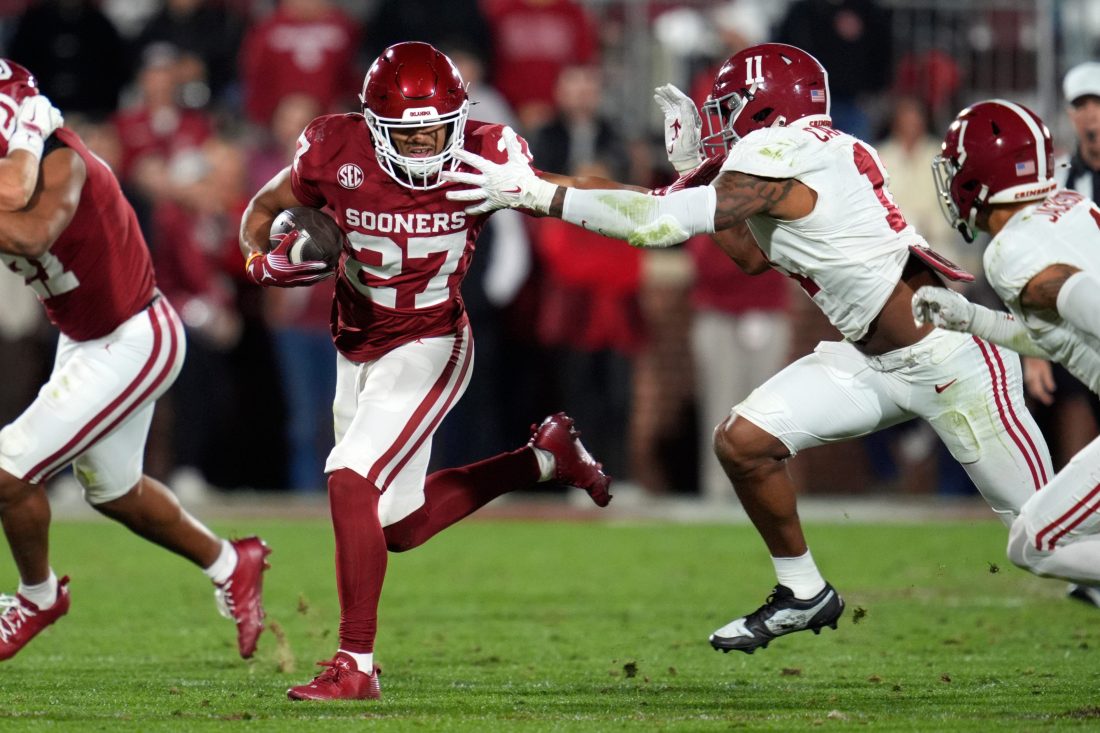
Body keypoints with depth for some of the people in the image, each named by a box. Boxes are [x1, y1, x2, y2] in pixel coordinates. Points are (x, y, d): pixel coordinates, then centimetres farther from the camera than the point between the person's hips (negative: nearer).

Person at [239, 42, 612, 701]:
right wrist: (265, 261, -18)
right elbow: (263, 211, 4)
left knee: (351, 481, -24)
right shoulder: (338, 154, -12)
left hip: (429, 345, -5)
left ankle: (356, 666, -18)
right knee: (399, 526, 15)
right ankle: (545, 459, 35)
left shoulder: (482, 157, -17)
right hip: (359, 347, 5)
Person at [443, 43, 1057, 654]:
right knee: (743, 442, 1)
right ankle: (803, 595, 16)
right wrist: (695, 165, 15)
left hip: (949, 353, -9)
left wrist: (536, 194, -19)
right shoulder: (811, 156, 10)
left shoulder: (781, 156, -18)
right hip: (873, 361, 10)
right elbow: (754, 257, 22)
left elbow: (660, 224, -22)